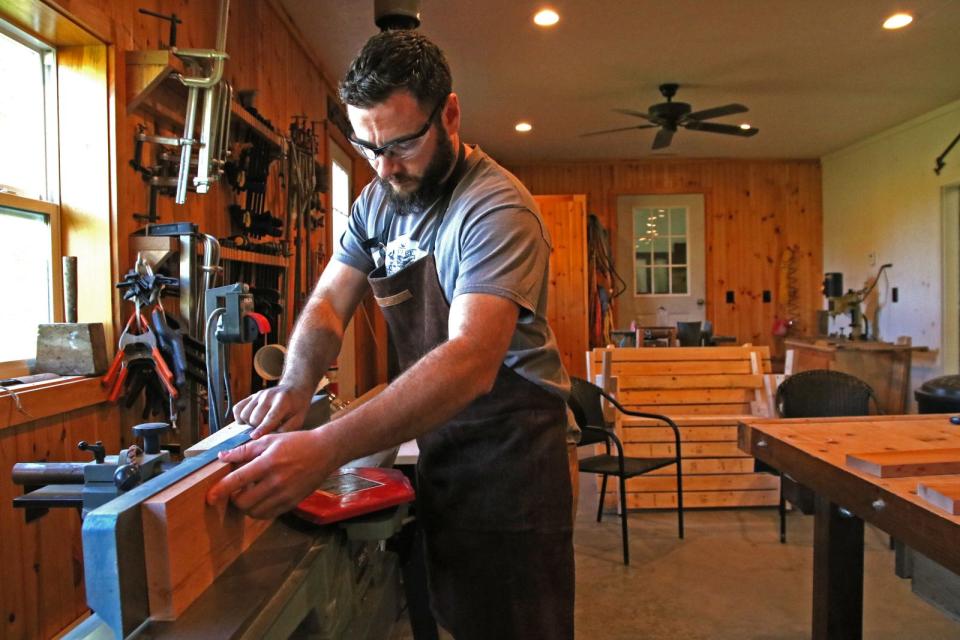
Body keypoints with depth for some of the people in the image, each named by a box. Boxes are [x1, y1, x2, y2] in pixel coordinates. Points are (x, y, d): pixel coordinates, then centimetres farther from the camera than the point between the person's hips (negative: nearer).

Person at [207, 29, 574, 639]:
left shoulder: (497, 209, -22)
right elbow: (328, 303, 4)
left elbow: (471, 361, -34)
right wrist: (296, 387, -17)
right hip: (436, 435, 7)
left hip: (511, 444, -6)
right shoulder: (378, 200, 4)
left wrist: (325, 448, -43)